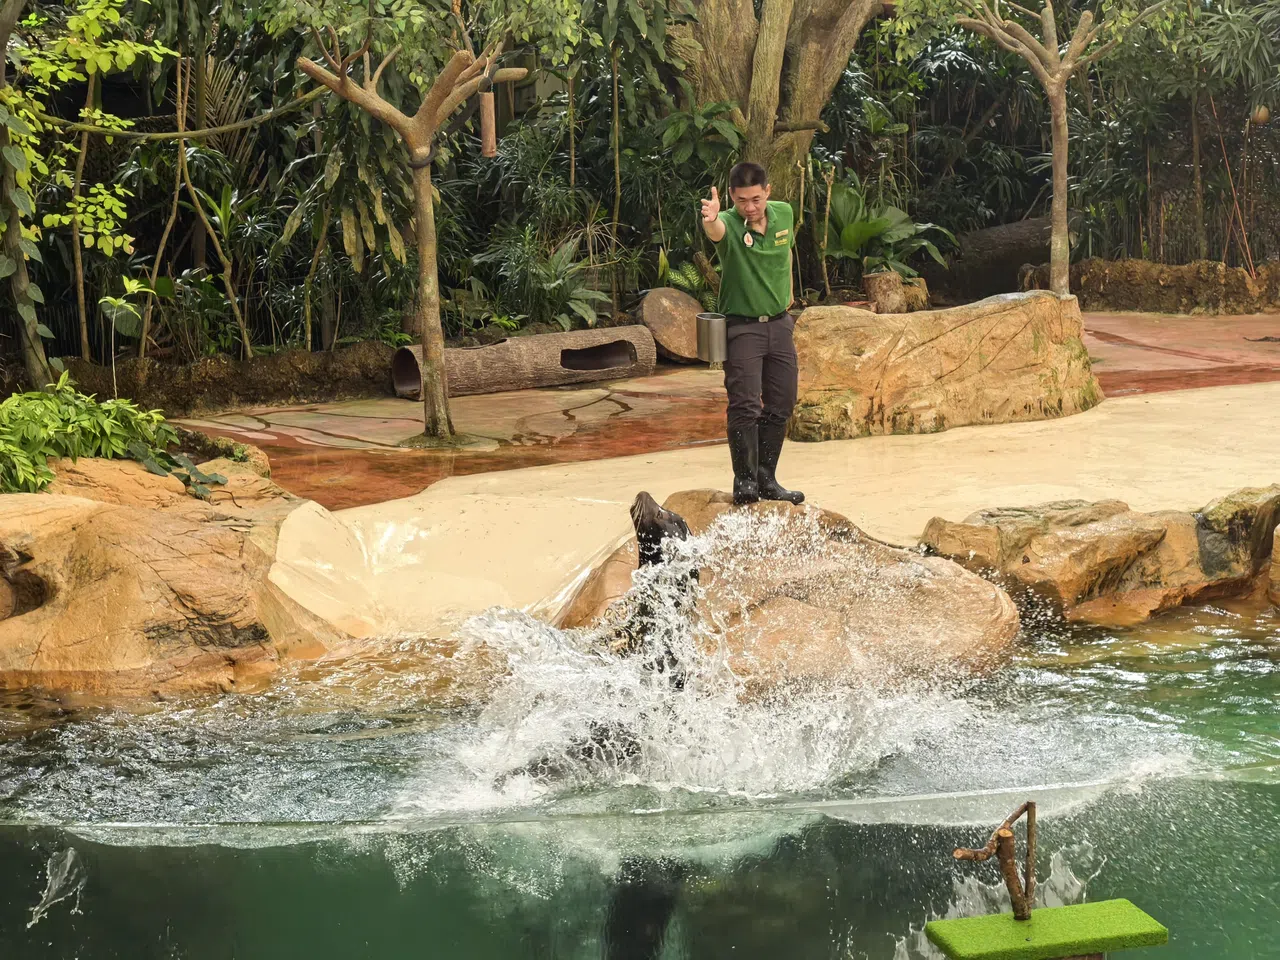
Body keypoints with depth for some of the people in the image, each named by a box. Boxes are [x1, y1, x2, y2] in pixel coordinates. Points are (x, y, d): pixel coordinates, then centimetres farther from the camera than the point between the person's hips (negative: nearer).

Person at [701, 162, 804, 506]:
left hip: (780, 323, 5)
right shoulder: (729, 224, -17)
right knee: (745, 405, -12)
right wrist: (710, 219, -66)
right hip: (742, 326, -5)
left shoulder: (784, 214, 0)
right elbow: (715, 230, -43)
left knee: (780, 406, 8)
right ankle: (744, 480, 0)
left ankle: (767, 479, 20)